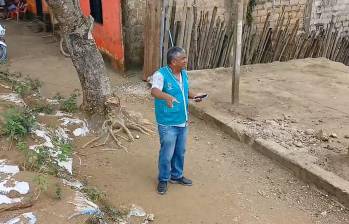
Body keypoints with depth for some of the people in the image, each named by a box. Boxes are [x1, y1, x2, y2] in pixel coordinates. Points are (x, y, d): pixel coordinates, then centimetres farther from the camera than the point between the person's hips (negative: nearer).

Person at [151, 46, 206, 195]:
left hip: (182, 121, 7)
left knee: (180, 151, 19)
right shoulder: (160, 74, -19)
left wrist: (193, 96, 0)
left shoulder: (184, 73, 4)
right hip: (168, 123, -7)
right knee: (167, 153, 6)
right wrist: (167, 96, -57)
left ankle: (177, 176, 39)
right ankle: (163, 179, 27)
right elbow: (154, 91, -37)